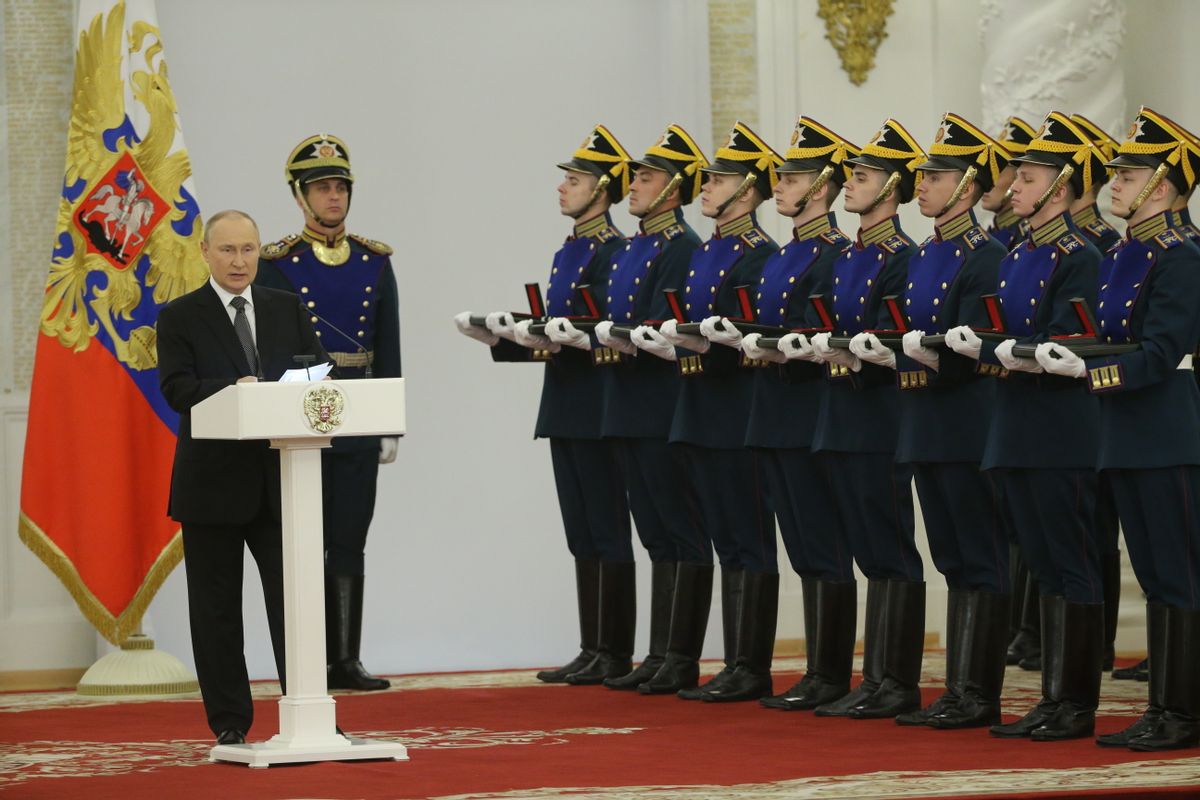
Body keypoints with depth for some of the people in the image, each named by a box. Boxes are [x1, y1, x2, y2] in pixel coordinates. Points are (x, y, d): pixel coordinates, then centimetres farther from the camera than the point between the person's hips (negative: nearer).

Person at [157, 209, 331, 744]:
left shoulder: (286, 309, 13)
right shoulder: (181, 317, 1)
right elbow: (177, 388, -11)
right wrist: (234, 389, -27)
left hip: (278, 479, 2)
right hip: (213, 481, -2)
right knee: (217, 609, 4)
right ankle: (229, 724, 10)